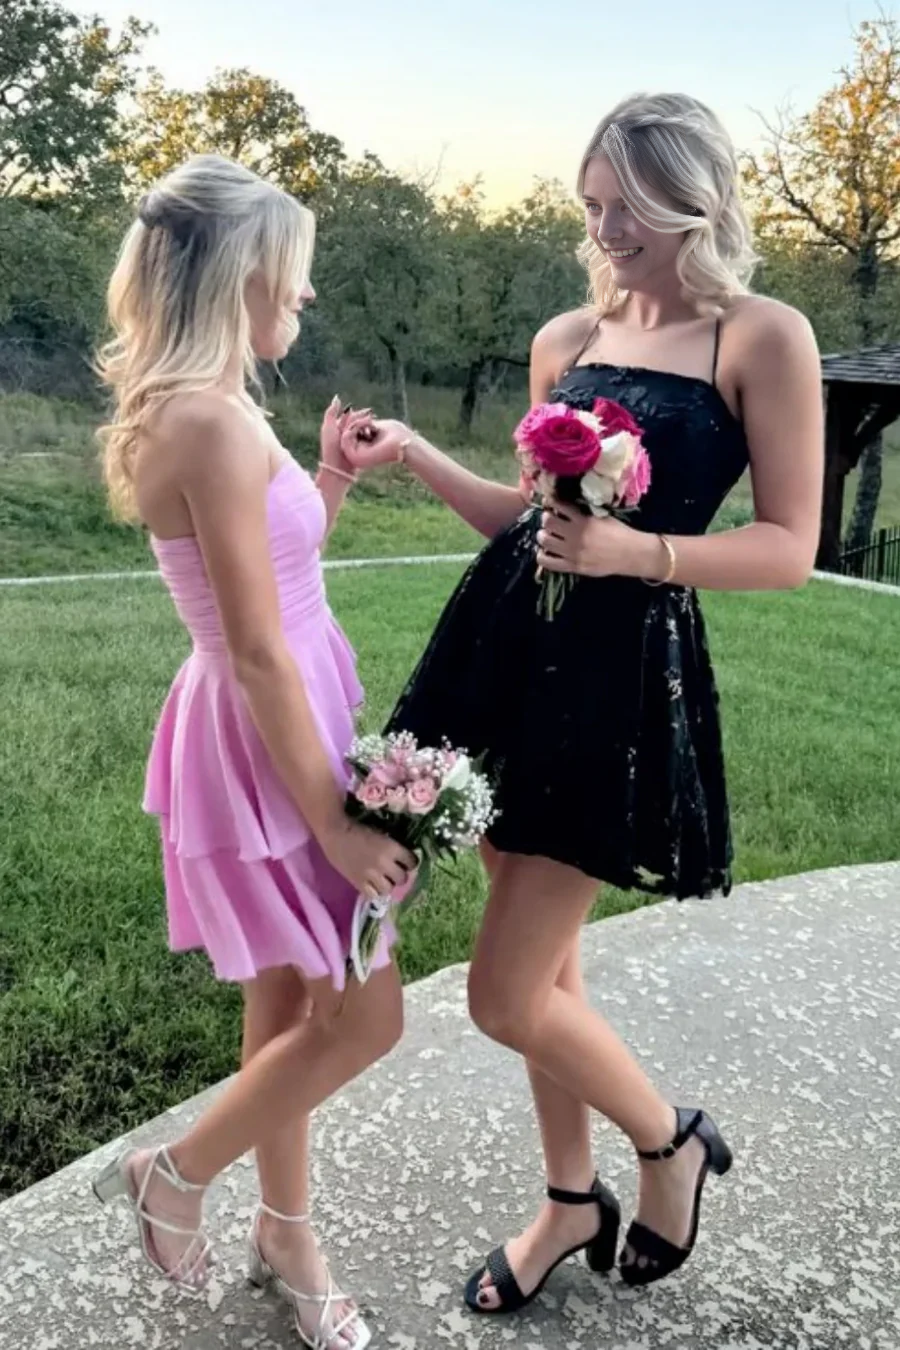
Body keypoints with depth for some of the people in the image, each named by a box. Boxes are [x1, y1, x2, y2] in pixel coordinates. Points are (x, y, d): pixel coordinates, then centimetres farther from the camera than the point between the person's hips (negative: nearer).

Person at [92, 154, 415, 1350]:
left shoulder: (196, 409, 7)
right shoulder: (214, 420, -22)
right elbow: (259, 654, -23)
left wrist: (327, 484, 8)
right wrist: (334, 823, -18)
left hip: (268, 728, 10)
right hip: (267, 741, -10)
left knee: (292, 1002, 19)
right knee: (363, 1018, 4)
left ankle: (284, 1232, 38)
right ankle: (176, 1174, 25)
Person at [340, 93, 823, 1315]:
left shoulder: (764, 338, -5)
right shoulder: (565, 338, 12)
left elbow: (790, 550, -7)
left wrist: (635, 552, -21)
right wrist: (412, 455, 6)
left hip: (625, 676, -6)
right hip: (512, 650, 6)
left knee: (507, 997, -3)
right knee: (544, 970, 16)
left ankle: (673, 1145, 26)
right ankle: (572, 1200, 38)